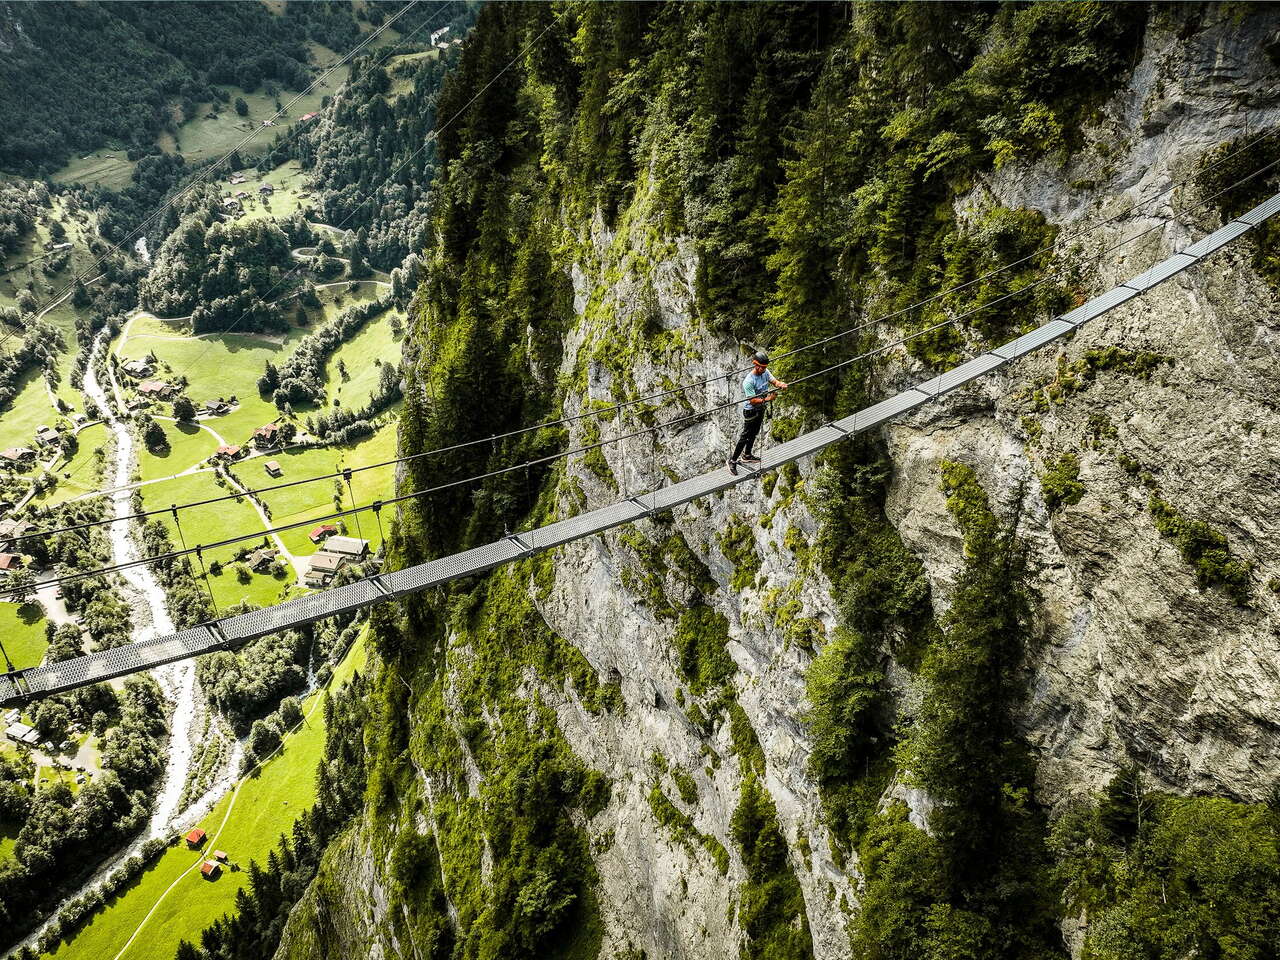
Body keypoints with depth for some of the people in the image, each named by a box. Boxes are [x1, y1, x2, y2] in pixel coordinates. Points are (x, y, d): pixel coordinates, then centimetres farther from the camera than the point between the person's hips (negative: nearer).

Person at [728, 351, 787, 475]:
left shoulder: (765, 372, -7)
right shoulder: (749, 381, -30)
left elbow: (774, 381, -11)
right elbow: (752, 400, -31)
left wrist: (781, 384, -34)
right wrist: (766, 399, -43)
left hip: (761, 408, 8)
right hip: (750, 410, -8)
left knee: (754, 434, 23)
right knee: (745, 436, -2)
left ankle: (746, 455, 42)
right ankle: (733, 461, 8)